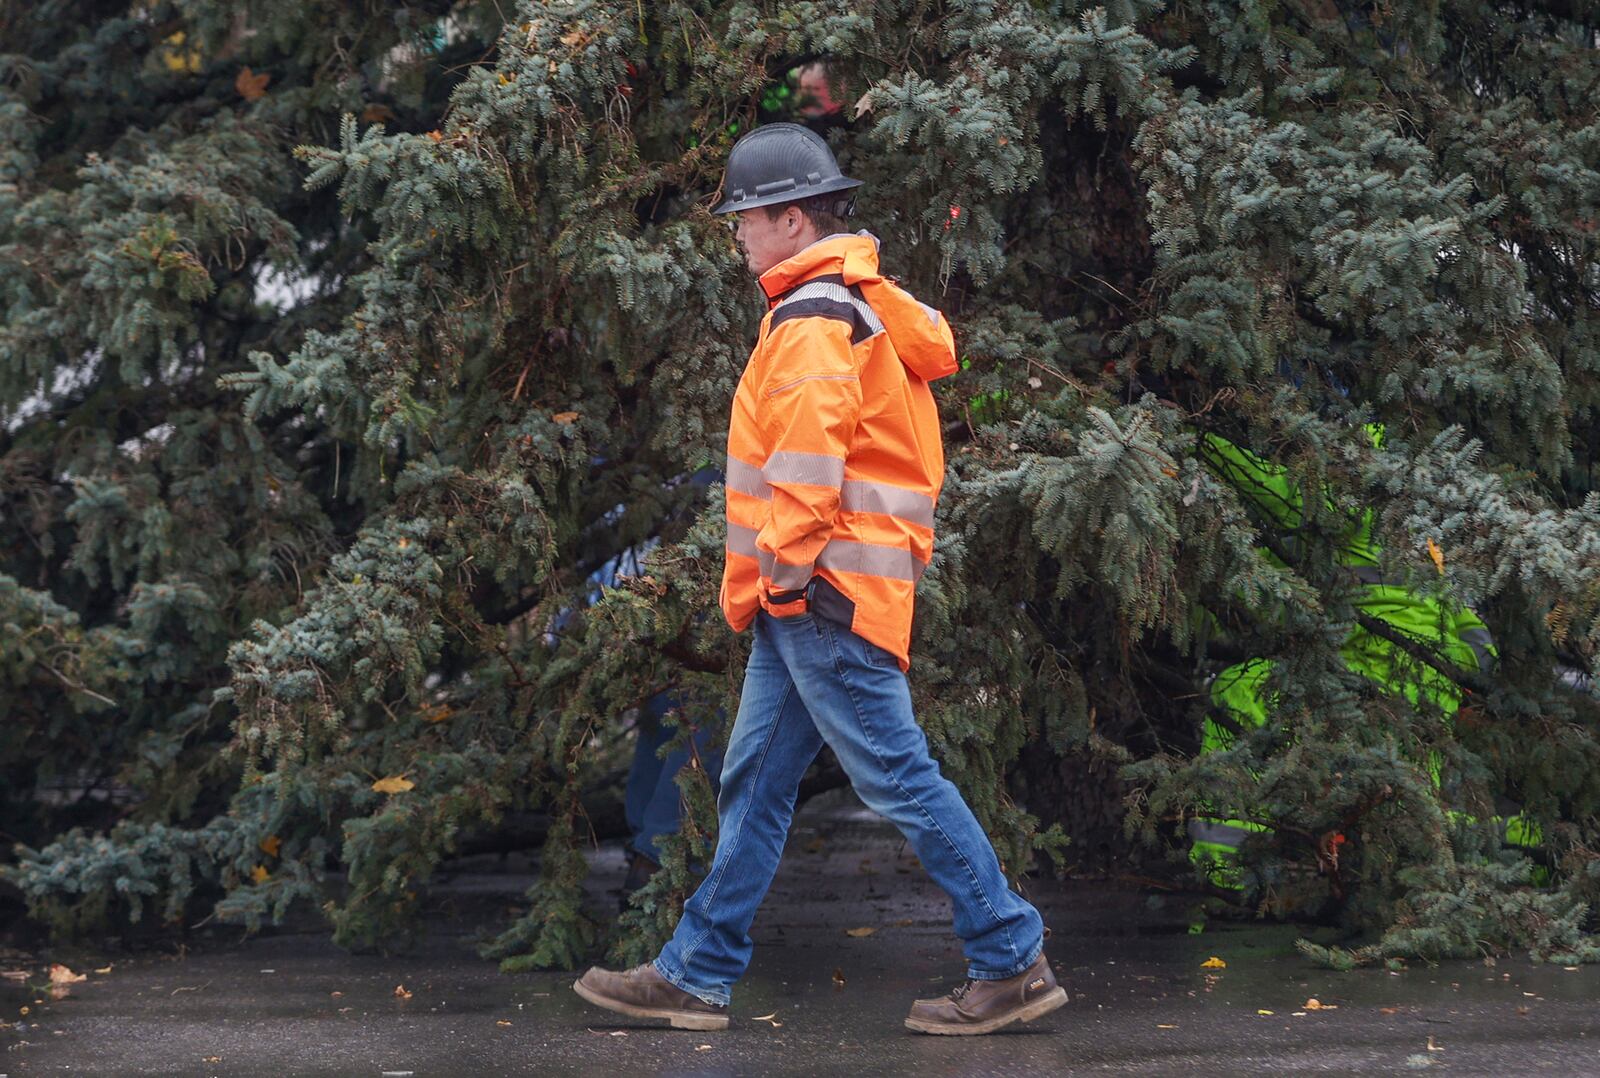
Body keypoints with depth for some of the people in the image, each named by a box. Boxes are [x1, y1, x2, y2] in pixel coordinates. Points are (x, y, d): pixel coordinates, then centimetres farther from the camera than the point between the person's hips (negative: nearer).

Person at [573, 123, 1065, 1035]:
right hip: (807, 601, 11)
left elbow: (808, 456, -24)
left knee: (899, 777, -6)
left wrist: (784, 563, -17)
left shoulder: (814, 317, -14)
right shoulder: (861, 304, 18)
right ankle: (698, 976, 18)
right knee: (755, 782, 12)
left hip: (824, 592, -11)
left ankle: (1014, 961, 2)